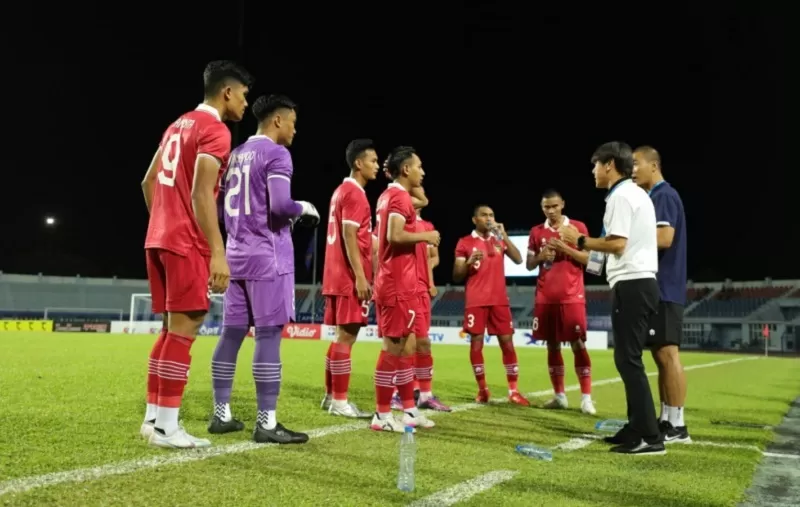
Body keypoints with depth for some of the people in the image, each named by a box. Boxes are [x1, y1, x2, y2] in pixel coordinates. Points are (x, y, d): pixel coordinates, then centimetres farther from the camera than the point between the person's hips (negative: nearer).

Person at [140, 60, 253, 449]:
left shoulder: (179, 125, 19)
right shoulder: (214, 130, -9)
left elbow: (149, 182, 22)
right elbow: (201, 194, -20)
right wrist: (218, 252, -23)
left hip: (158, 239, 9)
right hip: (186, 243, -9)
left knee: (172, 327, 13)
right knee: (184, 329, -6)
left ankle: (153, 417, 15)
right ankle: (166, 427, -4)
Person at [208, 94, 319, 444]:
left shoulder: (237, 155, 17)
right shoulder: (276, 153, -9)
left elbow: (225, 209, 21)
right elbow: (280, 205, -22)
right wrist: (303, 208, -3)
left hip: (237, 252, 8)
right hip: (268, 254, -8)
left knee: (232, 333, 9)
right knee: (269, 334, -7)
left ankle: (221, 414, 15)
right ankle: (266, 423, -6)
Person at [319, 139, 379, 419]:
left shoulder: (342, 191, 20)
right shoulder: (354, 193, -11)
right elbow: (349, 236, -18)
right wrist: (360, 276, -20)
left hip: (338, 277, 10)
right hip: (350, 278, -10)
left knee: (343, 335, 13)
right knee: (347, 336, -7)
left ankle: (331, 396, 18)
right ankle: (340, 401, -3)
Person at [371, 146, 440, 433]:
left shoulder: (388, 195, 17)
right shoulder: (400, 196, -13)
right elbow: (395, 235, -25)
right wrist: (425, 236, -12)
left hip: (394, 282, 10)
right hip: (398, 285, -10)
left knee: (405, 345, 13)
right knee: (396, 346, -5)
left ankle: (409, 411, 20)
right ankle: (383, 416, 0)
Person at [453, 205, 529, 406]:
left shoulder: (499, 240, 13)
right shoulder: (464, 243, 2)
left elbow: (518, 260, -2)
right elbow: (456, 277, 1)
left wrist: (504, 236, -9)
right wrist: (469, 262, -17)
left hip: (499, 300, 3)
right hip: (476, 301, -3)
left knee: (507, 342, 0)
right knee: (476, 342, -2)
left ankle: (513, 391, 3)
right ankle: (482, 389, 9)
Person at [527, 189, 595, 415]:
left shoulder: (578, 227, 2)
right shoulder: (536, 232, 10)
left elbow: (588, 259, -1)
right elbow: (529, 265, 12)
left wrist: (565, 248, -14)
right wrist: (541, 256, -9)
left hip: (572, 297, -3)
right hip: (545, 298, 3)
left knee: (578, 345, -6)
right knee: (552, 345, 6)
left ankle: (586, 398, -5)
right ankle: (559, 395, 12)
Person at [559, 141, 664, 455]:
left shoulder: (620, 196, -10)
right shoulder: (637, 194, 21)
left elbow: (617, 243, -20)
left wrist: (580, 240, -8)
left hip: (631, 284, -10)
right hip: (643, 282, 10)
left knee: (628, 359, -9)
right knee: (629, 359, 13)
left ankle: (649, 437, -8)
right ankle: (637, 428, 16)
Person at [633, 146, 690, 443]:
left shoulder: (664, 195, -10)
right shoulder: (654, 197, 20)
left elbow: (664, 238, -22)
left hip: (663, 290, -10)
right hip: (658, 289, 10)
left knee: (668, 354, -9)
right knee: (661, 355, 11)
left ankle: (677, 426, -5)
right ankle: (666, 420, 15)